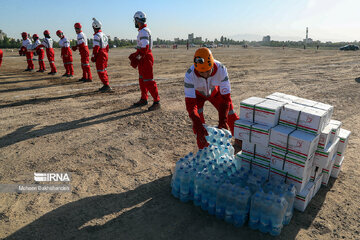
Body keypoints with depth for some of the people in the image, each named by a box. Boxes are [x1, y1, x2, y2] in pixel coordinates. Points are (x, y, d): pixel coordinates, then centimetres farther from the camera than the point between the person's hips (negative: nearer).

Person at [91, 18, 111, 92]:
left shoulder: (97, 36, -14)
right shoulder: (104, 35, 13)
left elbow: (96, 48, -18)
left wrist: (93, 57, -12)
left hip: (100, 56, -9)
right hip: (105, 54, 9)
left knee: (101, 72, -5)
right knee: (104, 70, 14)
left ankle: (107, 86, -6)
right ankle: (106, 86, 19)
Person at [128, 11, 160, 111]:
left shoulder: (144, 31, -16)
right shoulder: (142, 31, 16)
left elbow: (144, 48, -25)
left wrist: (136, 58, -23)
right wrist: (135, 55, 18)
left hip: (146, 58, -10)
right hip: (142, 58, 10)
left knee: (148, 81, -9)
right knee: (142, 80, 16)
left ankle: (156, 102, -5)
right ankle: (143, 99, 26)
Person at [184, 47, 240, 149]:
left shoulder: (221, 69, -38)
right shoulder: (190, 75, -40)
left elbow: (226, 97, -32)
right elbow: (190, 104, -41)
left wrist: (222, 121, -39)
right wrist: (198, 127, -51)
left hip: (215, 92, 1)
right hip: (197, 94, -1)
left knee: (230, 115, 0)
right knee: (197, 119, -21)